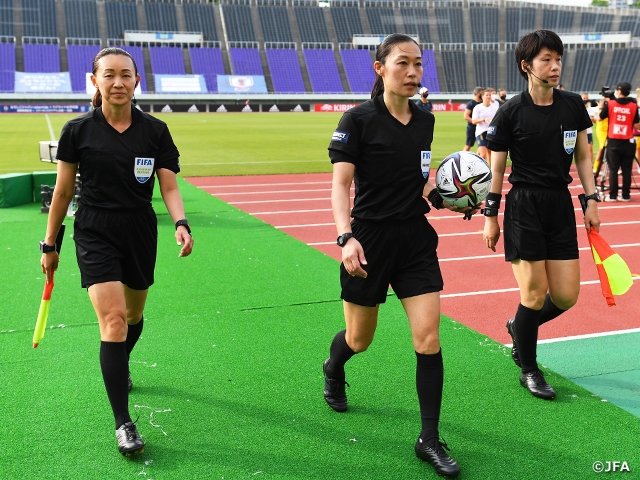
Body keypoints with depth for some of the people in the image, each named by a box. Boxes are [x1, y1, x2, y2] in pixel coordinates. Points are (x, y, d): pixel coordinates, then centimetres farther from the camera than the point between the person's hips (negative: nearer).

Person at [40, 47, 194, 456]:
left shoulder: (155, 131, 0)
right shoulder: (78, 130, -4)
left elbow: (169, 187, -1)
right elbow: (63, 191, 4)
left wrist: (181, 223, -21)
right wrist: (50, 244, 8)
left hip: (140, 232, 3)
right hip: (95, 233, -3)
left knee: (134, 316, 17)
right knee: (113, 318, -16)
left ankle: (119, 368, 52)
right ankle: (123, 423, -9)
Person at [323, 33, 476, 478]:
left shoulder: (425, 120, 5)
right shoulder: (359, 119, -11)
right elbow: (340, 184, -15)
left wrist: (449, 202, 3)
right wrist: (346, 237, -29)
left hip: (416, 239, 4)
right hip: (370, 239, -4)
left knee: (428, 337, -4)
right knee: (359, 340, 12)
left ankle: (430, 439, 9)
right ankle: (333, 370, 50)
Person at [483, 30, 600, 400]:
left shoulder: (573, 105, 5)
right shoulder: (511, 112, -7)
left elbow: (583, 155, 14)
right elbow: (497, 167, -2)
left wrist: (592, 200, 8)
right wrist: (491, 216, -1)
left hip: (561, 205, 5)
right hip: (524, 207, -4)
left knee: (566, 296, 3)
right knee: (535, 294, -2)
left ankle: (519, 328, 34)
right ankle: (529, 370, 19)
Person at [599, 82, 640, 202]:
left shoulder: (609, 104, -3)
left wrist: (601, 107, 25)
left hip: (613, 142, -1)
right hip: (628, 142, 1)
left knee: (613, 169, 5)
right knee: (627, 170, 7)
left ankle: (612, 195, 4)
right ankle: (626, 195, 10)